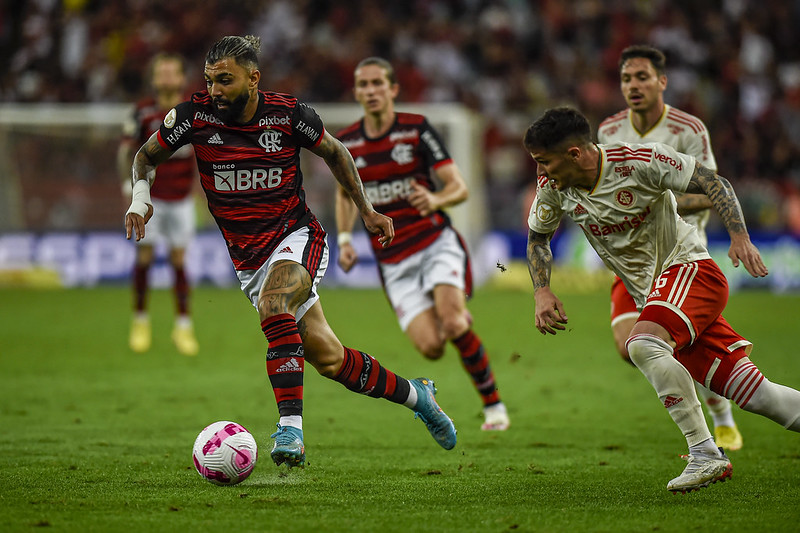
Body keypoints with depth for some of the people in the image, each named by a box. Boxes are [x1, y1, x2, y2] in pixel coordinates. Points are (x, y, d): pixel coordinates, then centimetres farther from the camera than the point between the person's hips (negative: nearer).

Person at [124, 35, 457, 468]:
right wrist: (140, 196, -13)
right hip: (248, 258, 3)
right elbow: (146, 157, 7)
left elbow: (334, 153, 9)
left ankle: (290, 427, -35)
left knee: (272, 306, -36)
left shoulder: (289, 114, -11)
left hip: (297, 237, -3)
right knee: (326, 357, 2)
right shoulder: (195, 115, -9)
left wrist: (367, 212, 11)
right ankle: (414, 394, 26)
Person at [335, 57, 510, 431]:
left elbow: (459, 187, -6)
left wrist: (436, 200, -29)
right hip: (393, 261, 2)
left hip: (436, 242, -2)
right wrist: (344, 239, 5)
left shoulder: (417, 129, -6)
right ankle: (459, 320, 23)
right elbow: (346, 192, 21)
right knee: (430, 346, -15)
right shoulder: (346, 143, 3)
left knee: (452, 323, -25)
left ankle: (493, 402, -3)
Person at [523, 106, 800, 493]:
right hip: (650, 293, 6)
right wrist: (542, 291, 2)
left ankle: (705, 455, -27)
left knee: (642, 344, -33)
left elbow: (714, 183, -13)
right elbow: (538, 237, 17)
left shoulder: (638, 161, -18)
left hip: (687, 266, -6)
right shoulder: (553, 187, -1)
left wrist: (740, 237, -26)